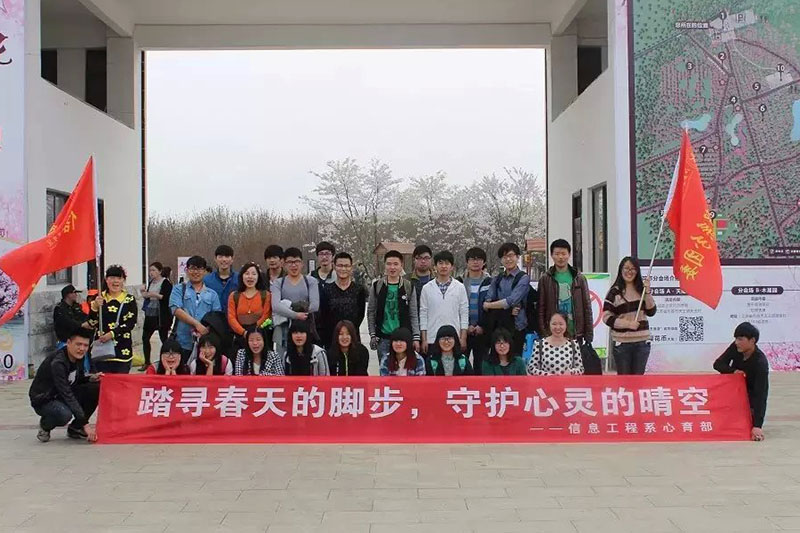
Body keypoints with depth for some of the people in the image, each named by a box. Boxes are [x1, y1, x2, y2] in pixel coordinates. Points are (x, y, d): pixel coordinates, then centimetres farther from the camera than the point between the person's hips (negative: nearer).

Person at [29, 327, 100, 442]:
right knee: (65, 414, -39)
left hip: (63, 395, 8)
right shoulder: (57, 363, -29)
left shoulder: (77, 357, -4)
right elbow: (67, 394, -32)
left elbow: (78, 379, 14)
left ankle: (75, 428, 1)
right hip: (44, 400, -8)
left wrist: (91, 378, -12)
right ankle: (45, 424, -1)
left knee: (97, 388, -13)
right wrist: (85, 424, -34)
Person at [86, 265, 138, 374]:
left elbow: (131, 323, -6)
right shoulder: (100, 298, 7)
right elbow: (92, 324, 4)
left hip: (123, 350, -1)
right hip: (101, 349, 1)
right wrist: (95, 307, -13)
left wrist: (112, 334, -18)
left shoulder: (130, 300, 3)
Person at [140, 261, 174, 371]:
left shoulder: (166, 283, -9)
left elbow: (168, 298, -18)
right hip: (150, 315, 8)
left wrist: (155, 295, -23)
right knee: (145, 337, 7)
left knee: (164, 338, -1)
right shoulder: (150, 283, 13)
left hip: (162, 316, -7)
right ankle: (147, 363, 17)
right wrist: (145, 294, 3)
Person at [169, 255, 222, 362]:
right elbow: (176, 310, -7)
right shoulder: (179, 289, 9)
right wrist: (197, 324, -17)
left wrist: (206, 330, -14)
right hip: (183, 343, -1)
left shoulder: (212, 294, 15)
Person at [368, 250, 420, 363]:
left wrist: (416, 337, -2)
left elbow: (414, 314, 4)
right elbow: (371, 312, 5)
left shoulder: (409, 287, 4)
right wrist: (372, 335, -2)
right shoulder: (377, 286, 4)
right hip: (383, 338, 0)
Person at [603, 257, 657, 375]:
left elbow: (651, 312, 1)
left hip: (642, 341, 4)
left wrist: (647, 292, -8)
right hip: (622, 342, -3)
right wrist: (628, 324, -17)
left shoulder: (641, 289, 9)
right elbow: (607, 317, -8)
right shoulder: (614, 292, -4)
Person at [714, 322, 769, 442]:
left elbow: (761, 394, -35)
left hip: (752, 395, -5)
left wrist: (757, 425, -40)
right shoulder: (735, 348, -17)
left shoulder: (761, 362, -31)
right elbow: (718, 364, -10)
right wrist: (733, 371, -32)